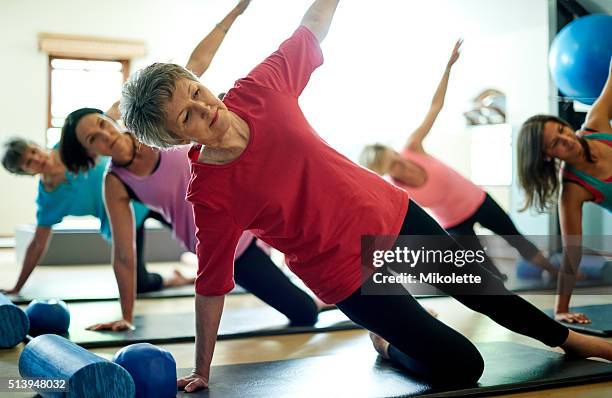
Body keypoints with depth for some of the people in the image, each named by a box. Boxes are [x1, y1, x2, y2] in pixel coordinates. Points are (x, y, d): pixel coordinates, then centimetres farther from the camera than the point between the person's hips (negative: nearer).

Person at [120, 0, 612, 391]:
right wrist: (201, 371, -7)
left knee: (479, 286, 22)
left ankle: (569, 337, 49)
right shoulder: (208, 195, -23)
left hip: (388, 210, 4)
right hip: (348, 272, -4)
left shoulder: (258, 88, -15)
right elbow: (212, 288, -14)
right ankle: (390, 344, 29)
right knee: (460, 366, -3)